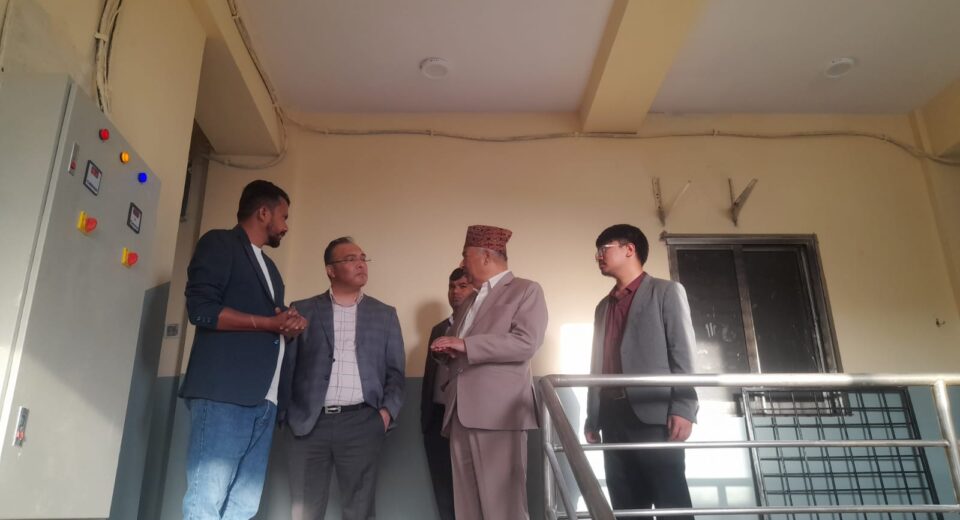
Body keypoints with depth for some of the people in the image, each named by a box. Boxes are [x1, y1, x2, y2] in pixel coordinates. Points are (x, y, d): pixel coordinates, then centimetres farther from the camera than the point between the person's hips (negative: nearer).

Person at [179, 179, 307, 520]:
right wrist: (271, 323, -8)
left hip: (263, 398, 8)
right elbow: (202, 308, -11)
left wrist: (292, 324, 5)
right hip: (223, 393, -8)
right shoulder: (219, 243, 2)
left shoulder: (269, 266, 26)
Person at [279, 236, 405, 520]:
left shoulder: (385, 314, 12)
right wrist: (285, 413, -2)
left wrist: (387, 411, -4)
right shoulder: (303, 311, 9)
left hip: (361, 423, 0)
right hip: (309, 423, 0)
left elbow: (395, 371, 9)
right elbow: (287, 366, 5)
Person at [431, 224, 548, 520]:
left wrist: (465, 344, -14)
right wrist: (447, 351, 7)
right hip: (461, 413, 7)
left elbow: (526, 343, -13)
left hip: (499, 412, -7)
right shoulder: (469, 301, 25)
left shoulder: (526, 290, 2)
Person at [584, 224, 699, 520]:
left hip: (654, 414, -6)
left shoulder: (666, 291, 6)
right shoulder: (603, 306, 23)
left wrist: (683, 409, -14)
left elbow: (683, 353, -3)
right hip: (613, 418, 6)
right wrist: (592, 417, 13)